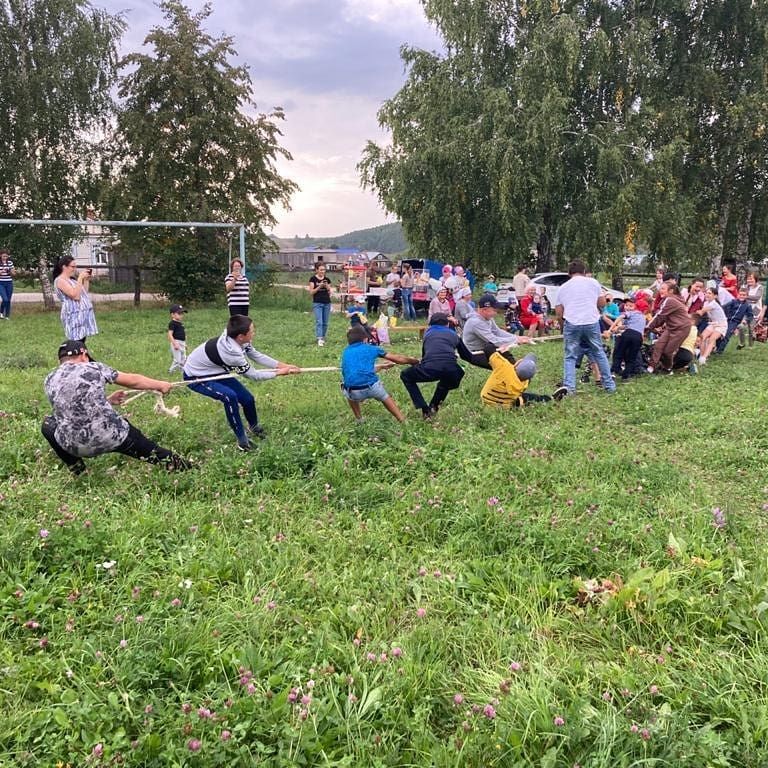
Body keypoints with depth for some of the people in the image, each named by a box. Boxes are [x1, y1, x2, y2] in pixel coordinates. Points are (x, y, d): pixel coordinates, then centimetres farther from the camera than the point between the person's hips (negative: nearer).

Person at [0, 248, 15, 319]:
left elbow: (13, 274, 9)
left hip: (9, 283, 3)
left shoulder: (10, 262, 6)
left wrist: (12, 272, -12)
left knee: (8, 300, 3)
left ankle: (7, 316, 13)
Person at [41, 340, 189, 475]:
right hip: (111, 437, -1)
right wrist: (160, 385, 30)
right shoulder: (94, 368, 3)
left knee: (48, 424, 28)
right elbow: (132, 380, 15)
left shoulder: (50, 380, 8)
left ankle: (76, 469, 24)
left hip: (74, 446, 1)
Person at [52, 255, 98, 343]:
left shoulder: (72, 279, 17)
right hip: (74, 316, -9)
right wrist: (80, 278, -16)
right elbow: (75, 295, -20)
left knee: (81, 343, 8)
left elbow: (84, 293, 22)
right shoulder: (60, 280, -9)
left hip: (83, 315, 9)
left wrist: (86, 279, 11)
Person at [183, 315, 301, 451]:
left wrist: (283, 365, -14)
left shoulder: (234, 338, -18)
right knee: (229, 396, -30)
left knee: (247, 399, 5)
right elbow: (254, 376, -25)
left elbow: (257, 356, -8)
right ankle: (242, 439, -15)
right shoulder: (231, 353, -39)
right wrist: (279, 373, -16)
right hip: (195, 377, -8)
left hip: (214, 371, 8)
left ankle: (254, 427, 36)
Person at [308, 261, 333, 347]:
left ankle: (323, 338, 20)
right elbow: (311, 292, -5)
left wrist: (327, 287, -9)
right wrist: (319, 287, -16)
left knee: (325, 322, 8)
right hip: (317, 303, -4)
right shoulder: (313, 279, -2)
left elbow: (329, 293, 10)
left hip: (327, 303, 4)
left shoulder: (327, 279, 9)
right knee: (319, 322, -13)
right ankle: (319, 339, -18)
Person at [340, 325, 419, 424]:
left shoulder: (345, 353, 22)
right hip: (372, 388, -1)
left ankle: (359, 419, 37)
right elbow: (397, 359, 24)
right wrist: (415, 361, 42)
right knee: (385, 396, 34)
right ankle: (402, 421, 31)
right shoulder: (370, 348, 16)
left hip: (354, 393, 1)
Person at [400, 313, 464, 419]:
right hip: (451, 370, 2)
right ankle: (434, 406, 28)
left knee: (405, 376, 26)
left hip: (430, 368, -2)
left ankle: (425, 410, 12)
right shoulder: (453, 334, 30)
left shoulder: (428, 332, 30)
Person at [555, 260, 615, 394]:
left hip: (571, 324, 0)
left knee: (570, 357, 8)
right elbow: (602, 303, 13)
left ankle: (569, 388, -3)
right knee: (599, 354, 13)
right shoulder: (593, 282, 9)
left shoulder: (563, 287, 12)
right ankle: (609, 385, 19)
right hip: (592, 323, 0)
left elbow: (558, 314, 10)